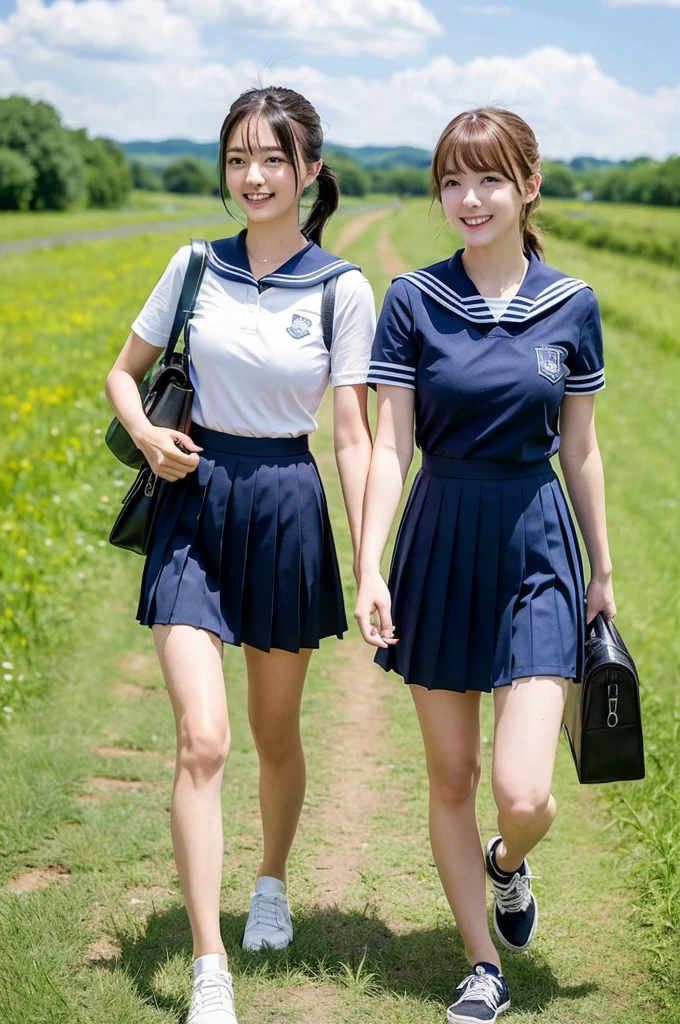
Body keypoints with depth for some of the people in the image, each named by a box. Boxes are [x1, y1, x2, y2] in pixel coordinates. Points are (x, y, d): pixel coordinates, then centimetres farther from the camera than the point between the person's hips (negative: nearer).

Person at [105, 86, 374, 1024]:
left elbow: (353, 433, -4)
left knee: (275, 732, 15)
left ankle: (273, 885, 44)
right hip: (196, 500, 1)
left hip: (286, 508, 0)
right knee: (202, 740, -11)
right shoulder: (195, 268, 1)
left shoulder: (344, 290, -5)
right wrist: (147, 435, -10)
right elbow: (124, 372, 13)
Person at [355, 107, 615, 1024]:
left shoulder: (571, 305, 1)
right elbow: (391, 444, -5)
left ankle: (509, 862, 29)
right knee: (450, 781, 8)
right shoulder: (413, 301, -3)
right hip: (441, 546, 0)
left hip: (535, 547, 0)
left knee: (523, 795, -9)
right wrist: (369, 568, -13)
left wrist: (603, 571, 12)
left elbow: (580, 449, 8)